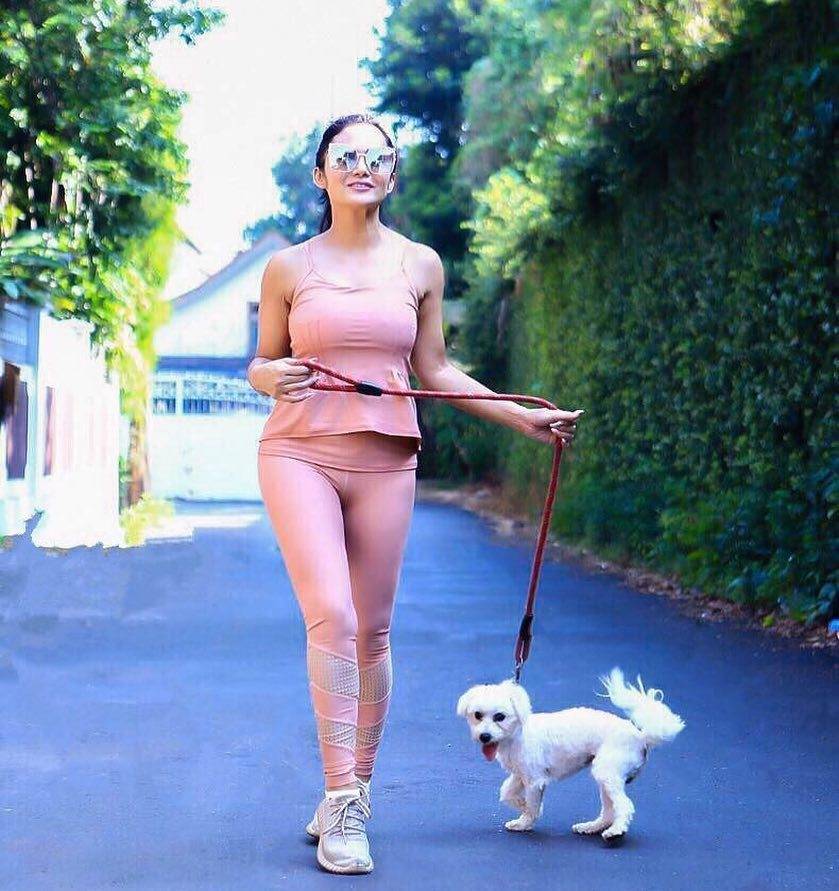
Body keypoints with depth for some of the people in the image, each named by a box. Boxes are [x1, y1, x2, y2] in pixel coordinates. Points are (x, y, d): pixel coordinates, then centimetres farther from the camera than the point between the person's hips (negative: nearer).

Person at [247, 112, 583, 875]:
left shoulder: (420, 265, 8)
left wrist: (523, 417, 9)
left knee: (372, 633, 5)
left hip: (385, 461, 2)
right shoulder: (289, 268, 3)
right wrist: (273, 377, -12)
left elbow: (434, 369, 14)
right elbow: (261, 365, 11)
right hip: (301, 452, -2)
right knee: (331, 617, -16)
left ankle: (354, 795, 20)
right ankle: (342, 800, -8)